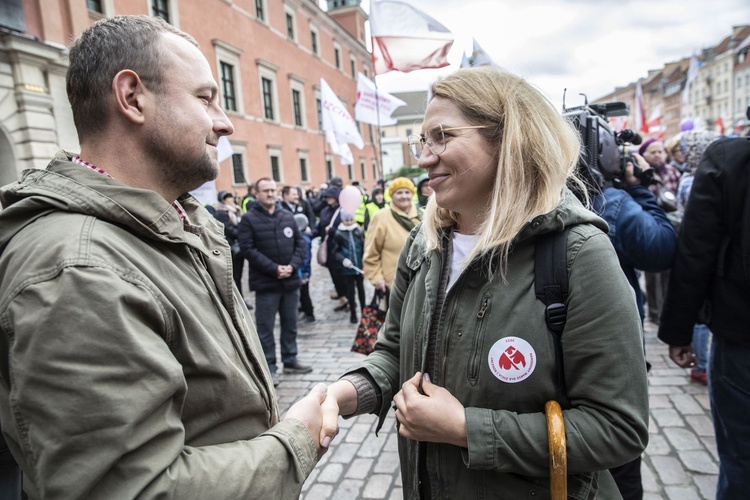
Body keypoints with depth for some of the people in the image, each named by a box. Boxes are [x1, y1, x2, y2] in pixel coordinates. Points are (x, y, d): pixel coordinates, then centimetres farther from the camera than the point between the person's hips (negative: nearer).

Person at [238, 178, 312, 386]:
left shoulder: (288, 216, 9)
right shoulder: (249, 219, -4)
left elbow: (300, 242, 9)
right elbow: (248, 249, -12)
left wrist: (292, 266, -8)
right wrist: (274, 268, -17)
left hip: (291, 280, 4)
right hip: (265, 282, -4)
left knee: (290, 323, 14)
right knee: (265, 327, 3)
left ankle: (290, 360, 28)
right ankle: (269, 367, 14)